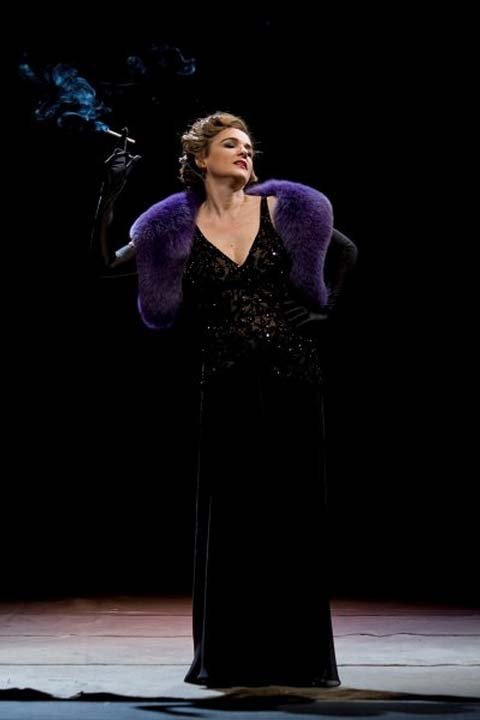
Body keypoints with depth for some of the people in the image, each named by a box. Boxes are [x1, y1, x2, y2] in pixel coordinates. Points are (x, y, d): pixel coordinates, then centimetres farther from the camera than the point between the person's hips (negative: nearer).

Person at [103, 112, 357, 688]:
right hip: (226, 386, 0)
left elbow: (344, 253, 15)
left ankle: (300, 654, 11)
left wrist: (322, 315, 8)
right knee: (230, 511, 2)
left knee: (295, 510, 3)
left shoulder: (284, 209, 3)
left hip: (292, 377, 1)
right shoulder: (179, 230, 2)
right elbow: (169, 311, 13)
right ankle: (230, 655, 11)